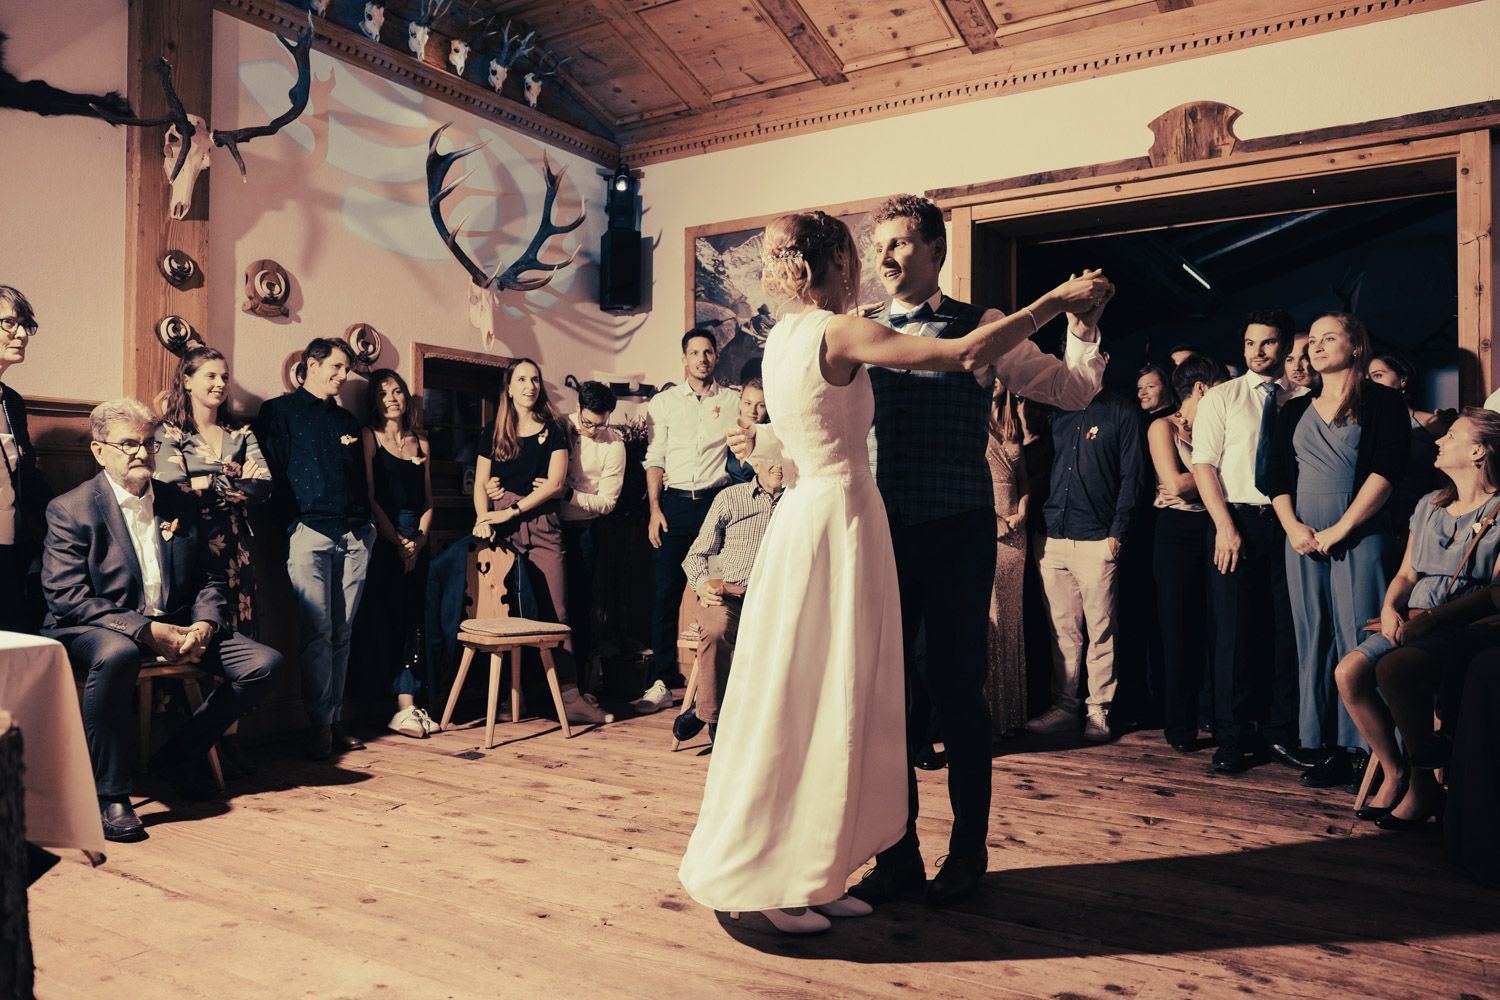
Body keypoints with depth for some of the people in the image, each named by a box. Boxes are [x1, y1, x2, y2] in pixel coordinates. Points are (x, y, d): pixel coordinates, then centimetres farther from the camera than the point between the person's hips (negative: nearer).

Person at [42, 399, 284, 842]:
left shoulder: (181, 504, 12)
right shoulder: (70, 510, -3)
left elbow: (212, 578, 13)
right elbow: (67, 597, -13)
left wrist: (204, 624, -10)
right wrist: (146, 630, -23)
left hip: (177, 626, 5)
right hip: (97, 629, -5)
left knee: (264, 663, -13)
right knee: (117, 654, -41)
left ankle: (178, 756, 8)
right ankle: (109, 796, -24)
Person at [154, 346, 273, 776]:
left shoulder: (241, 434, 17)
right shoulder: (168, 433, 7)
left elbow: (264, 487, 4)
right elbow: (173, 490, -8)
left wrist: (208, 487, -7)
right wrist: (235, 484, -3)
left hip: (234, 546, 4)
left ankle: (229, 738, 1)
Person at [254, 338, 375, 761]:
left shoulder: (347, 420, 25)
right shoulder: (279, 411, 9)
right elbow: (273, 471, 0)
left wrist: (366, 520, 10)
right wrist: (293, 521, -10)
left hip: (354, 536, 5)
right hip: (310, 532, -5)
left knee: (342, 633, 4)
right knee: (317, 632, -8)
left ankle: (335, 720, 9)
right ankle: (319, 725, -2)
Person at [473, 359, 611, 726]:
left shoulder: (553, 430, 10)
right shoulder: (494, 432, 15)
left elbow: (555, 483, -1)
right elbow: (480, 484, 11)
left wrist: (511, 510, -8)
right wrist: (484, 519, -8)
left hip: (542, 524, -1)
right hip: (502, 526, 1)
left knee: (555, 611, -5)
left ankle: (570, 697, -7)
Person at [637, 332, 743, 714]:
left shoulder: (733, 402, 11)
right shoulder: (663, 403, 12)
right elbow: (654, 459, 8)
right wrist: (655, 509, -3)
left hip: (717, 502, 0)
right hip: (674, 503, 1)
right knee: (666, 592, -2)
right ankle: (661, 683, 3)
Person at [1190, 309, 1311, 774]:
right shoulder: (1220, 398, 7)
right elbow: (1203, 464, 0)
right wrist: (1226, 526, -10)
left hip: (1289, 522, 1)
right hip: (1237, 521, -1)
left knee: (1287, 629, 4)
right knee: (1235, 630, 0)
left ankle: (1281, 733, 17)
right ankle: (1235, 738, 9)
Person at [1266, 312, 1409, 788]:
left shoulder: (1382, 401, 2)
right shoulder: (1295, 411, 16)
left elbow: (1387, 468, -9)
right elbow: (1277, 475, 12)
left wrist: (1339, 530, -13)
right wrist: (1293, 526, -5)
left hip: (1360, 535, -4)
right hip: (1303, 538, 4)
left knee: (1359, 641, -6)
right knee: (1314, 641, 4)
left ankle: (1368, 750, 2)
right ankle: (1326, 747, 10)